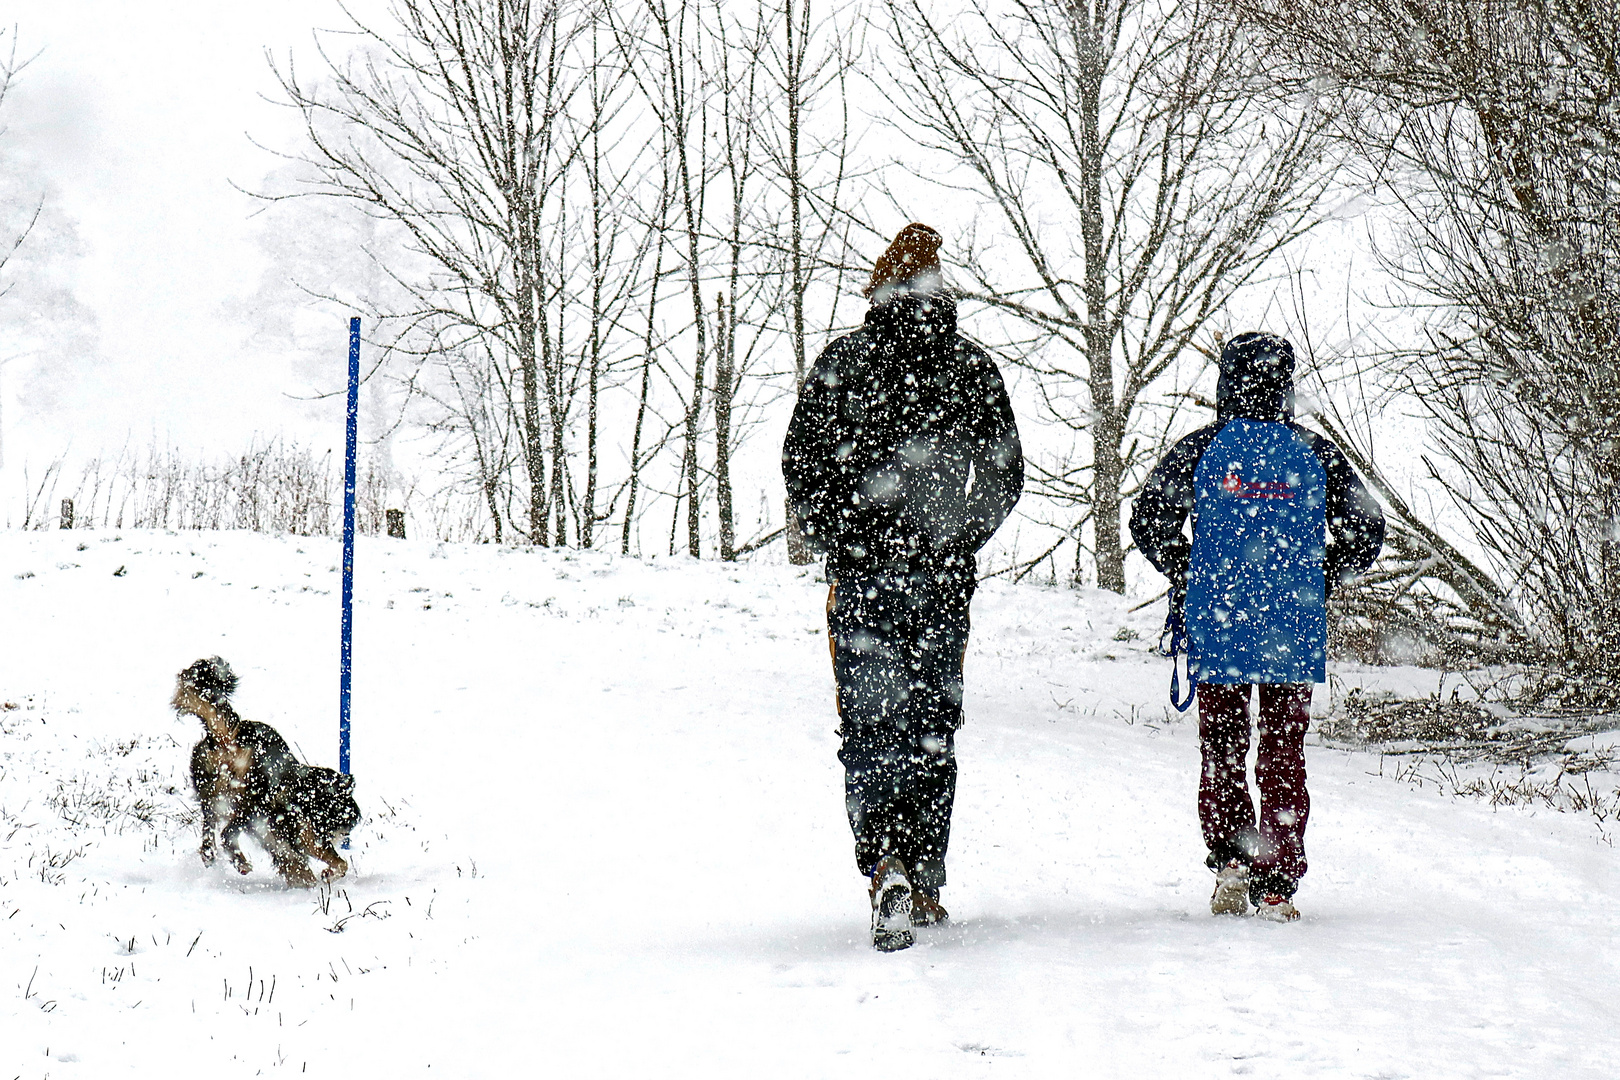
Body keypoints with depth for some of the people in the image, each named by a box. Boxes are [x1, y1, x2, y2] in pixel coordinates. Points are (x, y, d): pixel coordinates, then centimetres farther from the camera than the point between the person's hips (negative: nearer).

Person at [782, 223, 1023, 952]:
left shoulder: (843, 362, -1)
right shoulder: (974, 368, 4)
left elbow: (802, 466, -2)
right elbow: (1006, 475, 6)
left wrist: (839, 545, 9)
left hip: (864, 571, -2)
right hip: (944, 577, 2)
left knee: (870, 725, -2)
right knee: (933, 726, 12)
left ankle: (886, 866, -23)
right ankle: (925, 884, 16)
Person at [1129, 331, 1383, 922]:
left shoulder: (1201, 449, -1)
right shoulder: (1316, 454, 3)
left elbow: (1147, 521, -3)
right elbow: (1366, 534, 4)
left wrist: (1186, 575, 12)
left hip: (1217, 628, -1)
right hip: (1296, 631, 1)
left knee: (1221, 750, 12)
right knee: (1284, 757, 7)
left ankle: (1230, 859, -2)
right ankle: (1277, 885, 5)